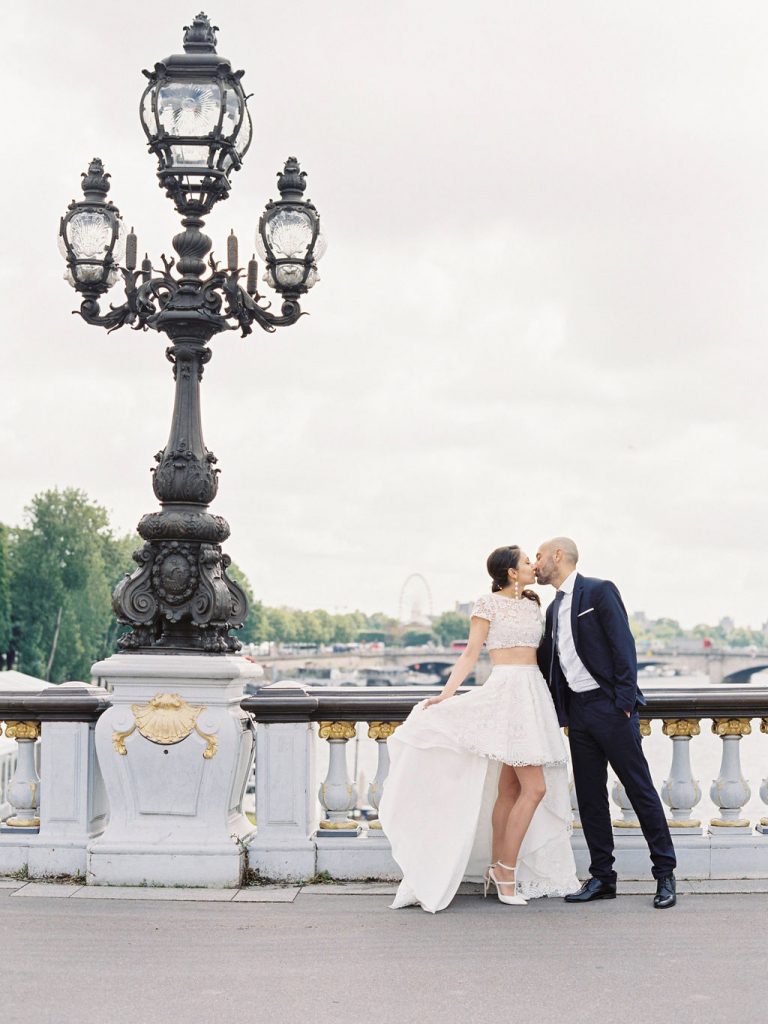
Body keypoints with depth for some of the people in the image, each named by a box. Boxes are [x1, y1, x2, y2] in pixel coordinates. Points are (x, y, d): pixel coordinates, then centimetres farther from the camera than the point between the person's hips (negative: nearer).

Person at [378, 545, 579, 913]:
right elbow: (470, 654, -6)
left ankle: (496, 871, 11)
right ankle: (506, 871, -7)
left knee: (510, 788, 7)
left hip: (534, 695, 7)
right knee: (534, 787, -14)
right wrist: (446, 694, -15)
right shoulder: (489, 603, -3)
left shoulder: (532, 604, 17)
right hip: (507, 691, -7)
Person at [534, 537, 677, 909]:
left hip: (609, 707, -8)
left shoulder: (599, 591, -5)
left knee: (640, 788, -4)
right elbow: (546, 662, 21)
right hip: (577, 711, 8)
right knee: (589, 796, 6)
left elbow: (623, 645, -11)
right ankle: (601, 877, 11)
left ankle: (665, 873, 2)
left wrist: (624, 701, -18)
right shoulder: (554, 608, 17)